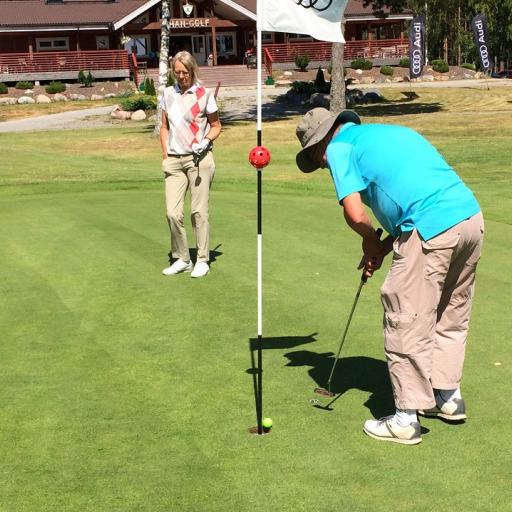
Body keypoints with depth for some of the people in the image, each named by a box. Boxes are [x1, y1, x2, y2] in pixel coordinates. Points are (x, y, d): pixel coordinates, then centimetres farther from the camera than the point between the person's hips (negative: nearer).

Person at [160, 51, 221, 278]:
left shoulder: (204, 94, -1)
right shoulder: (168, 94, 10)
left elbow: (216, 125, 7)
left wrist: (206, 141, -12)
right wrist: (165, 155, 9)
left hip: (199, 158, -3)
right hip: (174, 160, 3)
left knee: (199, 211, -1)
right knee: (172, 212, -3)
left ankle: (202, 260, 10)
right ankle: (181, 259, 11)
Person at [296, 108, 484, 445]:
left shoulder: (339, 148, 3)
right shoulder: (389, 132, 27)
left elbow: (356, 215, -8)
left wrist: (372, 241, 13)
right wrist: (385, 246, 19)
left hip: (431, 232, -9)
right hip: (471, 217, 9)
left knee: (407, 325, 4)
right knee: (451, 317, 22)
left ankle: (407, 419, 13)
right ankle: (448, 396, 36)